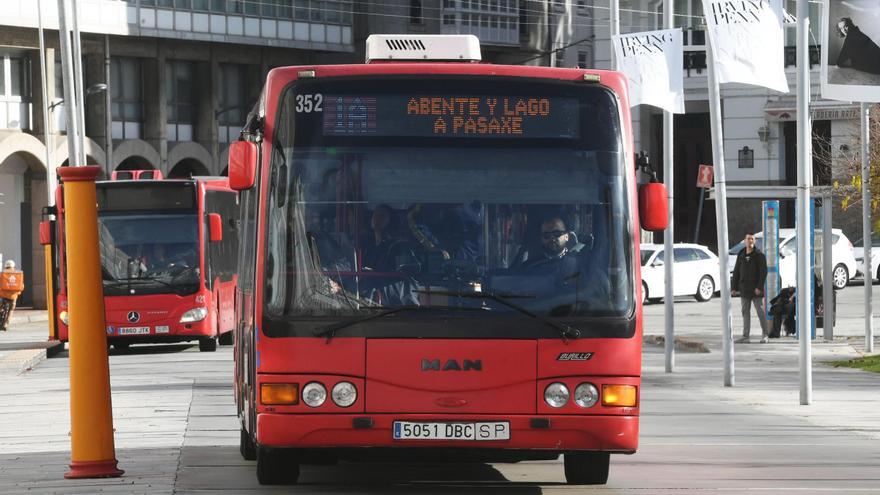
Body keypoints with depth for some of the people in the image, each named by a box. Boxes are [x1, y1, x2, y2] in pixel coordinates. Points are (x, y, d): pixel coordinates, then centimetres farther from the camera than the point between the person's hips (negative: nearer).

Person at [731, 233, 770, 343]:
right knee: (745, 313, 6)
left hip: (756, 289, -5)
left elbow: (763, 272, -10)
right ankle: (745, 336, 8)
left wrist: (759, 287, -18)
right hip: (744, 289, 5)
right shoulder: (741, 255, 11)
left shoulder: (759, 255, -4)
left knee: (760, 312, -2)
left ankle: (765, 336, 4)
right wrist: (734, 287, 6)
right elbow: (736, 272, 13)